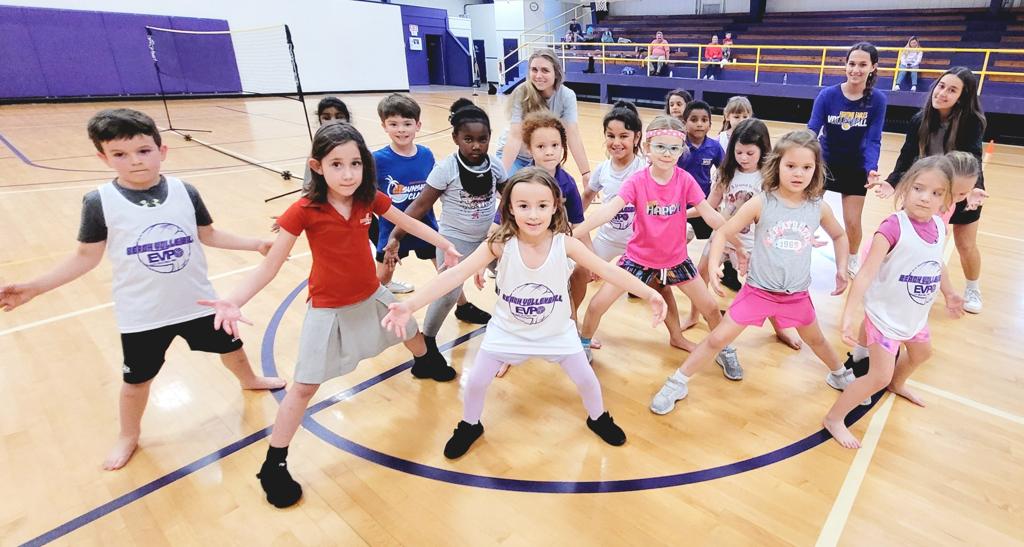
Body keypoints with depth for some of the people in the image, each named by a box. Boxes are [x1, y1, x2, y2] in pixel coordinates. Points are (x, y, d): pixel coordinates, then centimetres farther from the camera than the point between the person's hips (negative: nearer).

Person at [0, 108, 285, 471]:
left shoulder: (185, 192, -9)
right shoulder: (99, 202, -13)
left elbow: (208, 236, 2)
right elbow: (87, 256, -5)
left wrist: (256, 244, -1)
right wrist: (33, 288, -11)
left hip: (198, 302, 2)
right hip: (142, 316, -1)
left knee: (230, 346, 21)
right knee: (137, 379, 16)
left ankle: (249, 380, 53)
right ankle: (128, 436, 42)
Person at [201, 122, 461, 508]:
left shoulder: (370, 198, -11)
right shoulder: (304, 211, -23)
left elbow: (409, 223, 5)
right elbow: (270, 265, -21)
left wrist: (445, 245, 5)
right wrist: (234, 300, -36)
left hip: (371, 296, 5)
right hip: (328, 309, -4)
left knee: (411, 332, 28)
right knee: (305, 387, 0)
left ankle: (425, 363, 65)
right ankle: (273, 467, 16)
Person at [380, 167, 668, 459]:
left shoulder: (564, 243, -23)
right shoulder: (500, 243, -26)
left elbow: (607, 270, -20)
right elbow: (456, 274, -32)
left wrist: (650, 293, -30)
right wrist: (410, 305, -43)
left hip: (556, 331, 1)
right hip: (507, 330, 0)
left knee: (586, 379, 12)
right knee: (476, 381, 7)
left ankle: (598, 418, 47)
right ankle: (470, 426, 40)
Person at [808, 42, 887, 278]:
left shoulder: (877, 100, -14)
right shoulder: (828, 95, -16)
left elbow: (873, 141, -18)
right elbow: (812, 131, -22)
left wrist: (872, 170, -36)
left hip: (856, 168, 0)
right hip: (824, 163, 0)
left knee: (852, 222, 4)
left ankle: (852, 259, 32)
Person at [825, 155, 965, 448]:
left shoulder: (938, 226, -6)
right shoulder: (893, 227, -29)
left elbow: (937, 263, 14)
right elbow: (866, 274, -33)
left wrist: (949, 294, 26)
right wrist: (848, 317, -38)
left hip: (915, 316, 8)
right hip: (885, 316, -8)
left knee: (921, 354, 33)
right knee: (879, 377, -6)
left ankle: (897, 384, 63)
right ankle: (833, 419, 10)